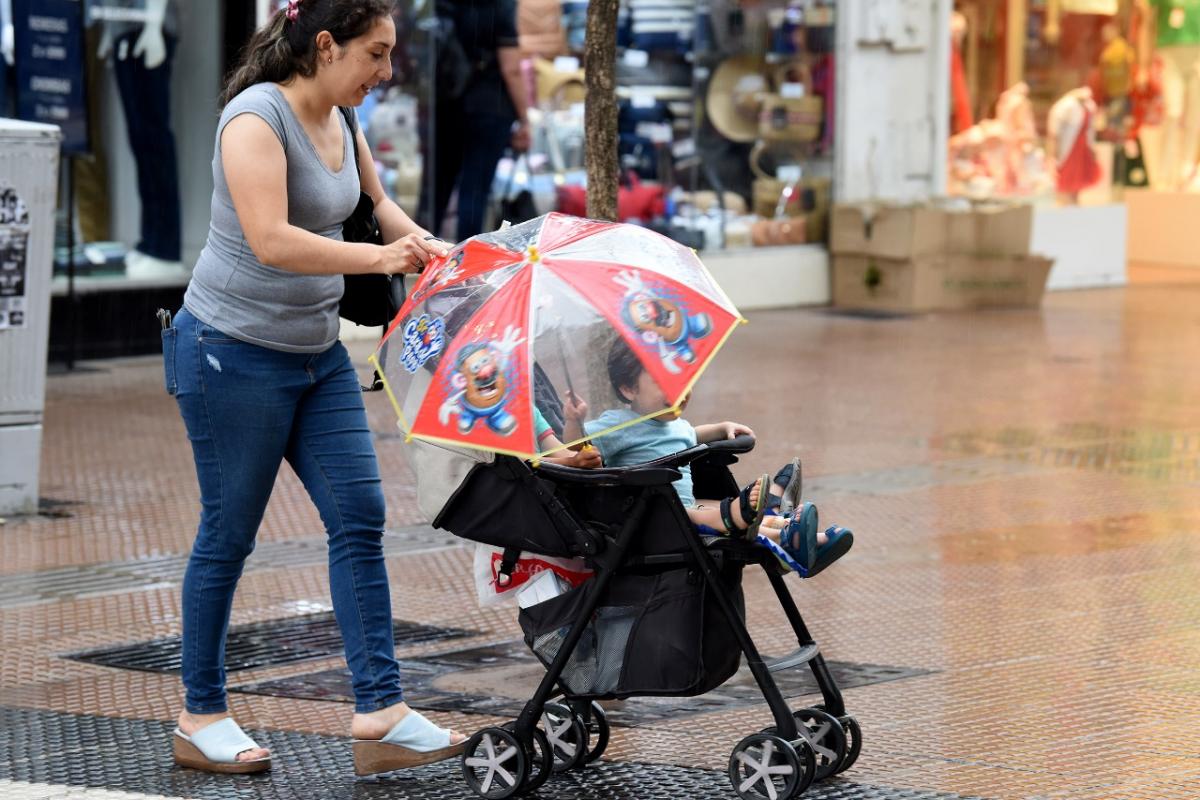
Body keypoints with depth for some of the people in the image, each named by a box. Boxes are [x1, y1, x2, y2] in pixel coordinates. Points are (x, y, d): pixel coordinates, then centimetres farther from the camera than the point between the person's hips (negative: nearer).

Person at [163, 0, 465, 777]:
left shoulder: (341, 122, 7)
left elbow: (376, 198, 27)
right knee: (229, 533, 1)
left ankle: (380, 713, -2)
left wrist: (409, 233, 8)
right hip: (235, 353, -8)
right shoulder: (257, 117, -18)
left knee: (360, 516, -1)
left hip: (318, 354, 8)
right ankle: (201, 720, 14)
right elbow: (271, 241, -30)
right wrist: (379, 258, -32)